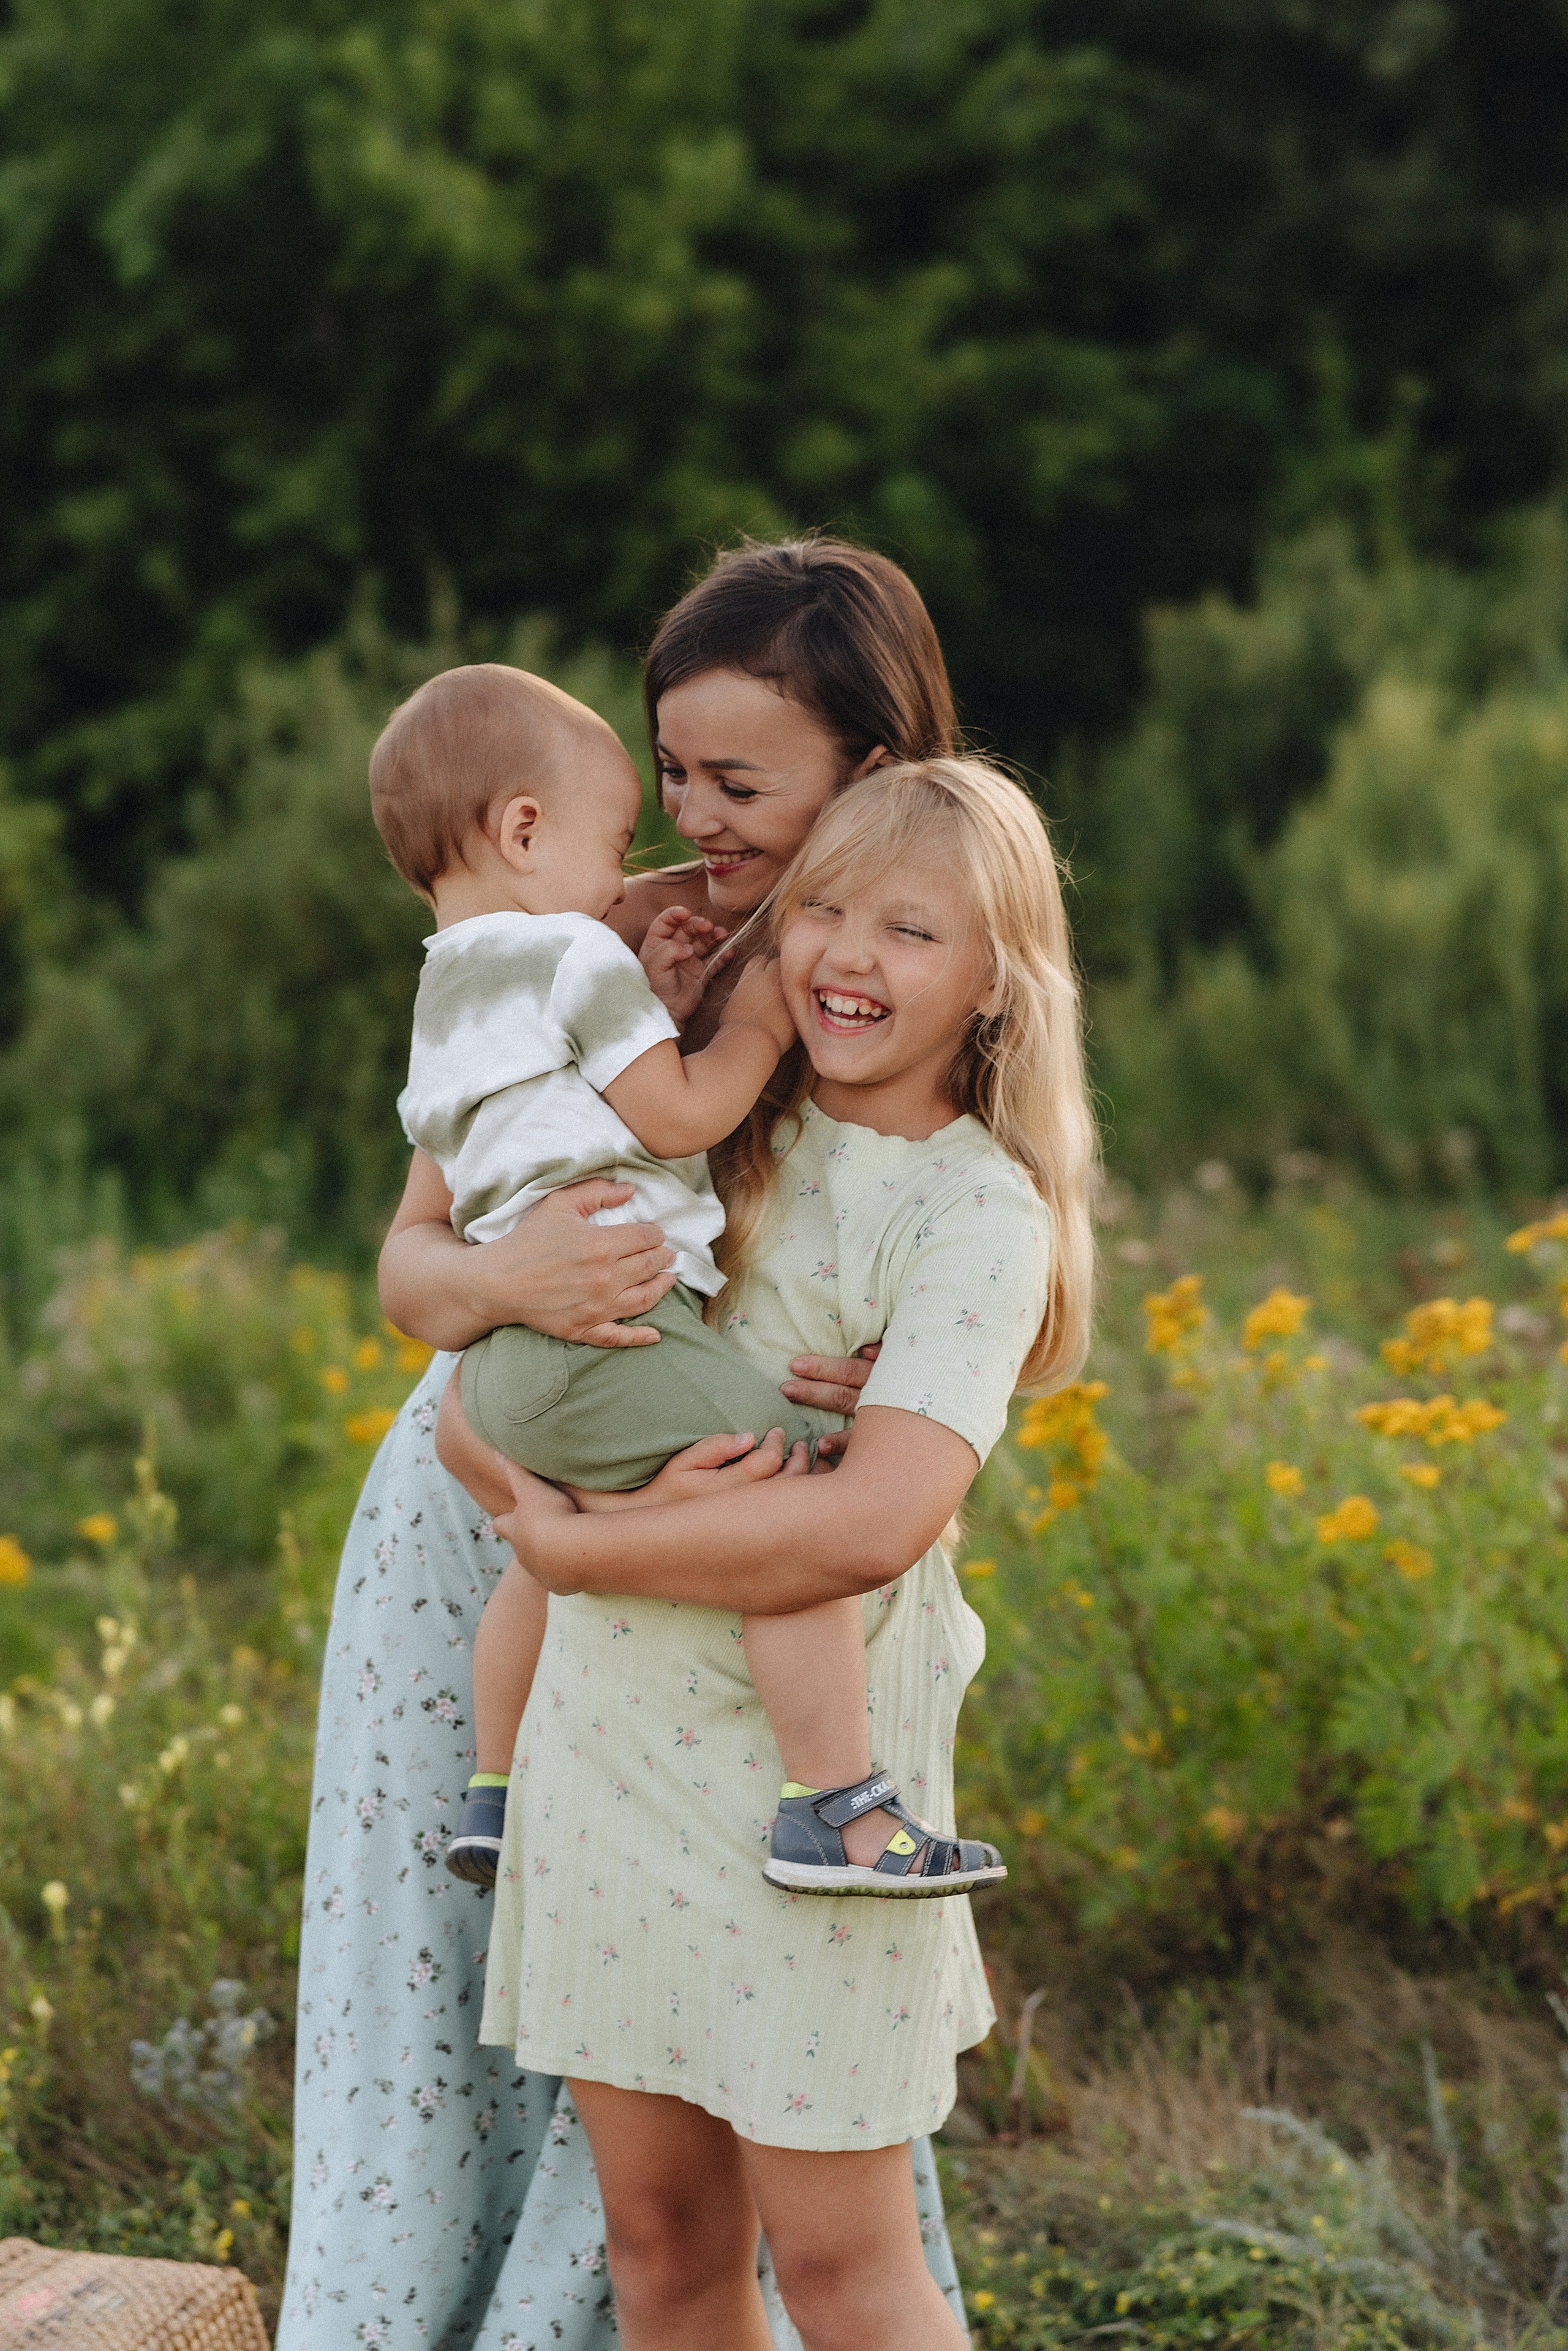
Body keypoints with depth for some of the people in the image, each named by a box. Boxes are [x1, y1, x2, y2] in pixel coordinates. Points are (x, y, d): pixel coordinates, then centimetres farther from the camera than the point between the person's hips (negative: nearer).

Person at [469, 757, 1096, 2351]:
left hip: (806, 1759, -5)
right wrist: (597, 1486, -14)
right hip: (604, 1731, 5)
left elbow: (870, 1523, -24)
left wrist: (573, 1543, -15)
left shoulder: (981, 1213, -10)